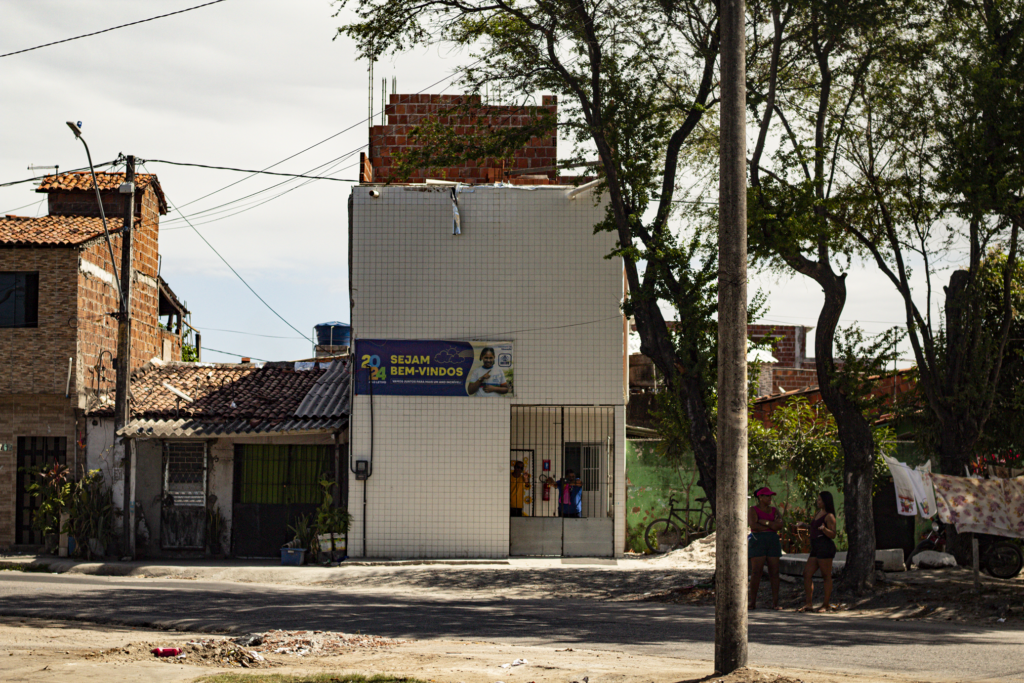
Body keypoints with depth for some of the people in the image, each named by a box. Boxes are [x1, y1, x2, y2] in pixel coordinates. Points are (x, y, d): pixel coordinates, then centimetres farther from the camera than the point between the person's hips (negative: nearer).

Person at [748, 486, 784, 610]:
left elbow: (779, 525, -2)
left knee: (774, 572, -1)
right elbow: (753, 526, -13)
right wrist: (771, 526, -4)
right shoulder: (753, 510, 2)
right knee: (756, 572, -8)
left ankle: (775, 602, 0)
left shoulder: (775, 510, 15)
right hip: (757, 542, -4)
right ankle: (753, 601, -6)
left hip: (773, 542, 4)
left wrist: (763, 522, -8)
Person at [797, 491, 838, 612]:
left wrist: (824, 529, -30)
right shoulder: (818, 513, 19)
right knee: (807, 574, 3)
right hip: (815, 548, 10)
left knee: (826, 576, -3)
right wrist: (805, 526, 34)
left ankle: (827, 604, 3)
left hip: (825, 546, -10)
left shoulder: (829, 516, -8)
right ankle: (808, 604, 4)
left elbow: (832, 535, -13)